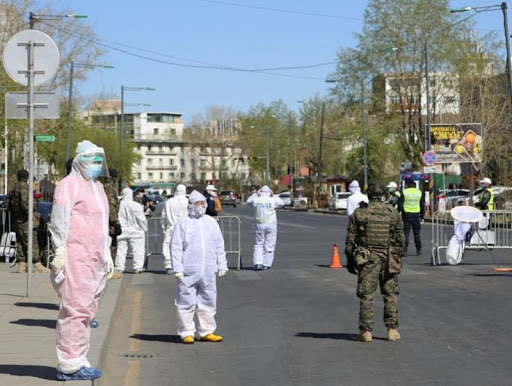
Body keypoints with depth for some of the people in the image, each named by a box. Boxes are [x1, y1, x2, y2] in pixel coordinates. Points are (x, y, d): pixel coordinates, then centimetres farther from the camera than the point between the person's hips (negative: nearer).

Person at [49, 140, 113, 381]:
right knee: (76, 310, -11)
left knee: (87, 311, 10)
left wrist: (107, 255, 27)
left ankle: (78, 361, 16)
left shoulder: (97, 187, 22)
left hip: (95, 259, 9)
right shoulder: (69, 185, -5)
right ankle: (69, 365, -8)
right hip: (76, 259, -9)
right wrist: (60, 252, -17)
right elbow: (59, 222, -11)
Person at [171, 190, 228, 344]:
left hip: (208, 271, 4)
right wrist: (178, 269, -10)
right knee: (186, 303, -2)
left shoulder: (212, 223, 13)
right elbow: (176, 247, -4)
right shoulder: (183, 223, -1)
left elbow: (219, 246, 17)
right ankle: (186, 333, 6)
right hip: (189, 272, -4)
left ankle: (207, 331, 17)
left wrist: (222, 265, 12)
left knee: (208, 302, 8)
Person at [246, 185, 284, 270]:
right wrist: (274, 196, 16)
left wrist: (255, 194, 19)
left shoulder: (256, 200, -5)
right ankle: (266, 264, 4)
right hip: (271, 225, -1)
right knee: (269, 245, 5)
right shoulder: (272, 201, -8)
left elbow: (248, 202, 17)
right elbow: (281, 203, 11)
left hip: (259, 225, 1)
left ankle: (258, 263, -5)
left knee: (258, 245, 9)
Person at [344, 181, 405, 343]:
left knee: (366, 296, 2)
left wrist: (350, 259, 8)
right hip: (388, 259, 2)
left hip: (367, 259, -2)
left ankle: (366, 331, 1)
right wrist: (399, 257, 15)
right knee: (390, 295, 10)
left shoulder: (359, 214, -3)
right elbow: (401, 239, 5)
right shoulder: (393, 213, 2)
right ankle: (392, 330, 9)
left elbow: (350, 240, 0)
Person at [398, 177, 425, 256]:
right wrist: (422, 216, 17)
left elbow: (400, 205, -7)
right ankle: (418, 250, 11)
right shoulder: (419, 192, 8)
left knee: (405, 232, 0)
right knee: (417, 233, 10)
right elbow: (422, 205, 11)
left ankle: (405, 249, -6)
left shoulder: (404, 192, -5)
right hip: (416, 215, 3)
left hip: (406, 215, -3)